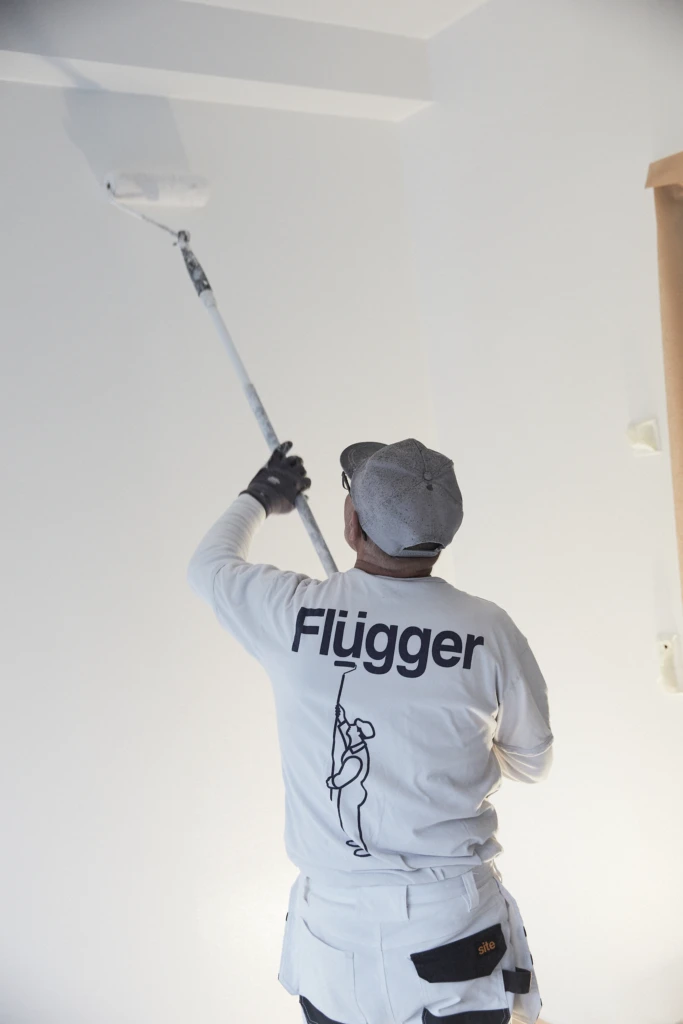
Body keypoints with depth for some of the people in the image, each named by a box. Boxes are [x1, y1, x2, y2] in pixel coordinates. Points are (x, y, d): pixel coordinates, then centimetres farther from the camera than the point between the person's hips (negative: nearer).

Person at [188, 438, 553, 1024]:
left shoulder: (291, 611, -15)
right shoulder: (489, 631, -15)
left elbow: (209, 566, 8)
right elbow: (533, 764, 2)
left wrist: (261, 497, 26)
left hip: (333, 931, 1)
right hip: (456, 929, 0)